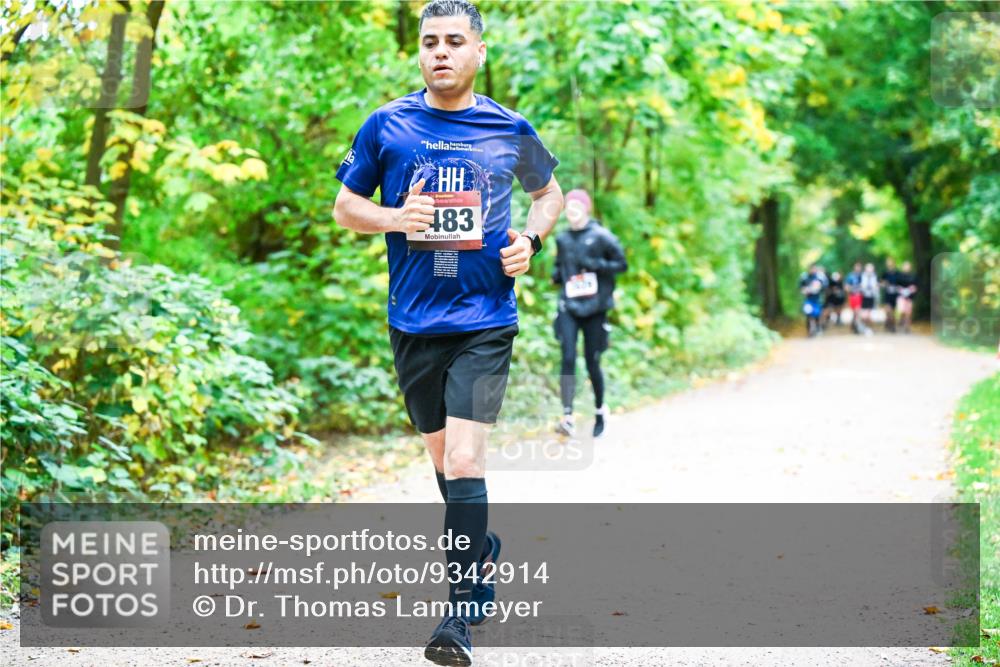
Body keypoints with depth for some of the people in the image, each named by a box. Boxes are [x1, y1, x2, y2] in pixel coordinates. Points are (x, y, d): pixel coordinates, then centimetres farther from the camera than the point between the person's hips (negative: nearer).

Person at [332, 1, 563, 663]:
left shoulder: (510, 129, 2)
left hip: (485, 320, -2)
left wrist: (531, 238, -1)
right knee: (442, 455, 16)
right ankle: (482, 548, 43)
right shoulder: (387, 125, 2)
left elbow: (550, 192, 19)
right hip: (414, 322, 2)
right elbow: (346, 205, 9)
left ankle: (461, 614, -11)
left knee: (464, 460, -15)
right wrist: (393, 218, -11)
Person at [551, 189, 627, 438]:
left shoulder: (600, 237, -4)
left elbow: (621, 264, -2)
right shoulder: (562, 239, 10)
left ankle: (600, 411, 29)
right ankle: (567, 417, -18)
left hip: (594, 307, -2)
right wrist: (556, 275, 0)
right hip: (569, 307, 2)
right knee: (568, 359, -13)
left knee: (592, 363, 5)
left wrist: (594, 265, -16)